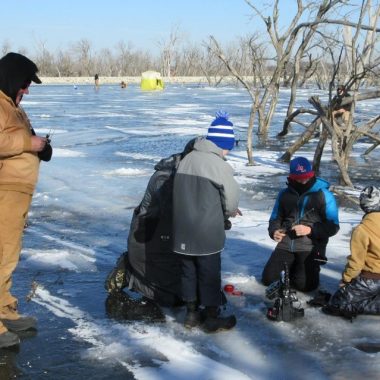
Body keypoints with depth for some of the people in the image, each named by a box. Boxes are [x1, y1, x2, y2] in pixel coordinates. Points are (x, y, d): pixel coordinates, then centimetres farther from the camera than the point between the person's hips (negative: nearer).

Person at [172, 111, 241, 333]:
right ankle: (212, 319, 17)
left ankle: (192, 314, 28)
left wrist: (225, 209, 13)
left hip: (183, 232, 6)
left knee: (188, 271, 16)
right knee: (209, 274, 7)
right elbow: (232, 198, -9)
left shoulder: (187, 159, 4)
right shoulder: (219, 165, -16)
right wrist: (229, 212, 16)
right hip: (207, 233, -6)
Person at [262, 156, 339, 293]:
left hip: (310, 248, -4)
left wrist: (310, 230, -19)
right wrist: (274, 231, -3)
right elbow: (275, 218, 19)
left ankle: (310, 267, 17)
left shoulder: (324, 195, -5)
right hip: (286, 245, 4)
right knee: (268, 278, -5)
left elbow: (333, 226, -5)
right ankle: (293, 268, 24)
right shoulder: (284, 194, 8)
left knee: (304, 284, -18)